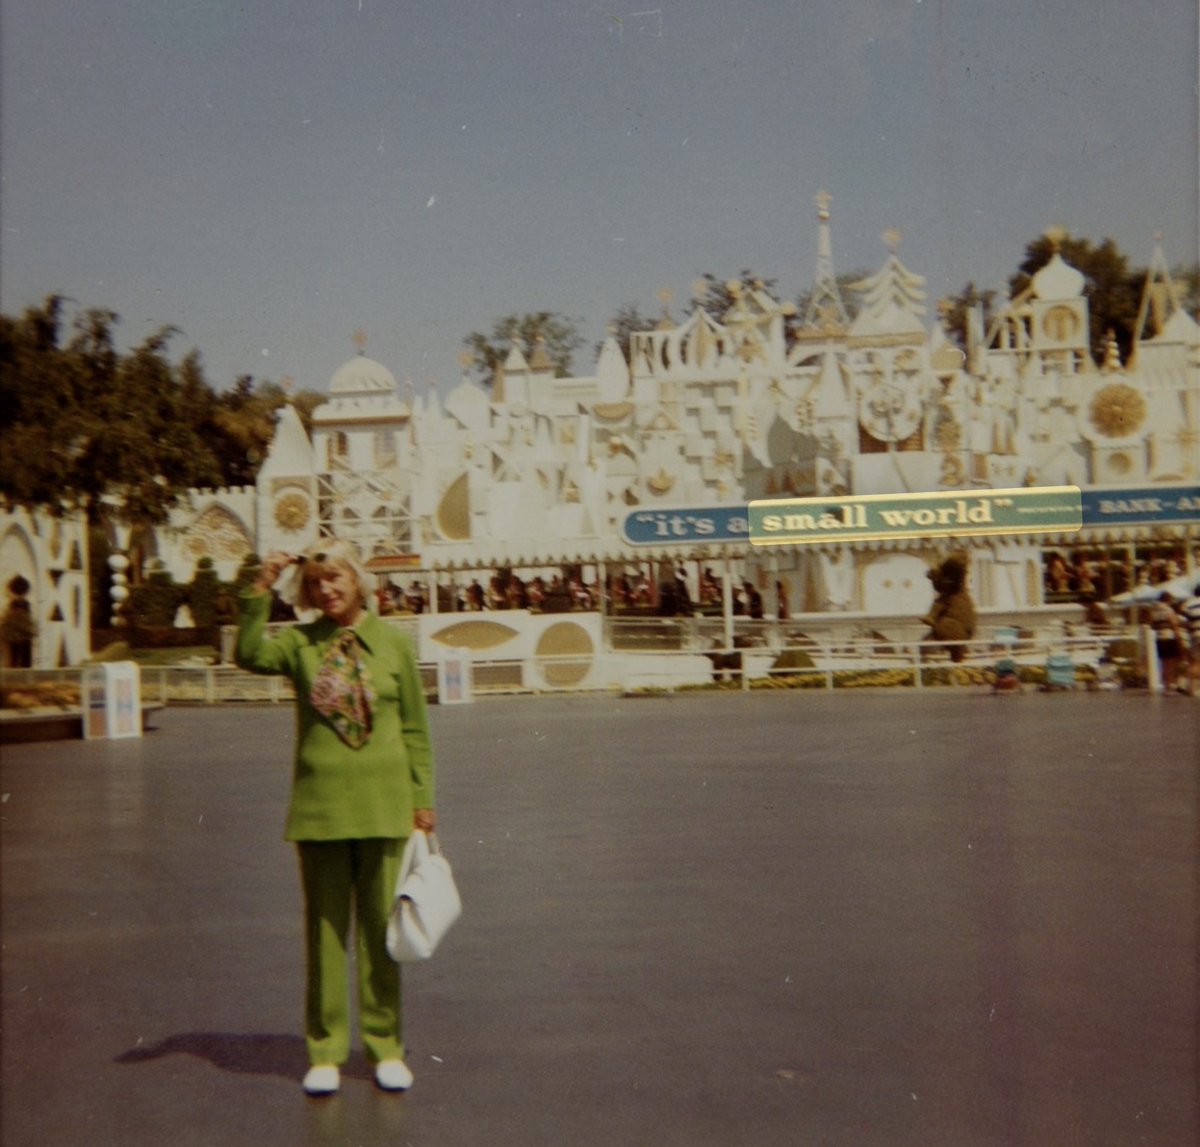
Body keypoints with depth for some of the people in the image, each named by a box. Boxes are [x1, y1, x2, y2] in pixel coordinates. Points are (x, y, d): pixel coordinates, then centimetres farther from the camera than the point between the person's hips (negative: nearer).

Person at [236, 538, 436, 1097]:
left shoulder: (393, 643, 2)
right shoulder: (300, 643, 1)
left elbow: (415, 730, 6)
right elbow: (249, 654, -20)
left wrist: (422, 798, 4)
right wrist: (261, 589, -24)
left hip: (382, 803, 0)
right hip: (318, 804, 0)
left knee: (380, 927, 7)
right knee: (325, 930, 7)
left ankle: (385, 1047, 19)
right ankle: (324, 1053, 18)